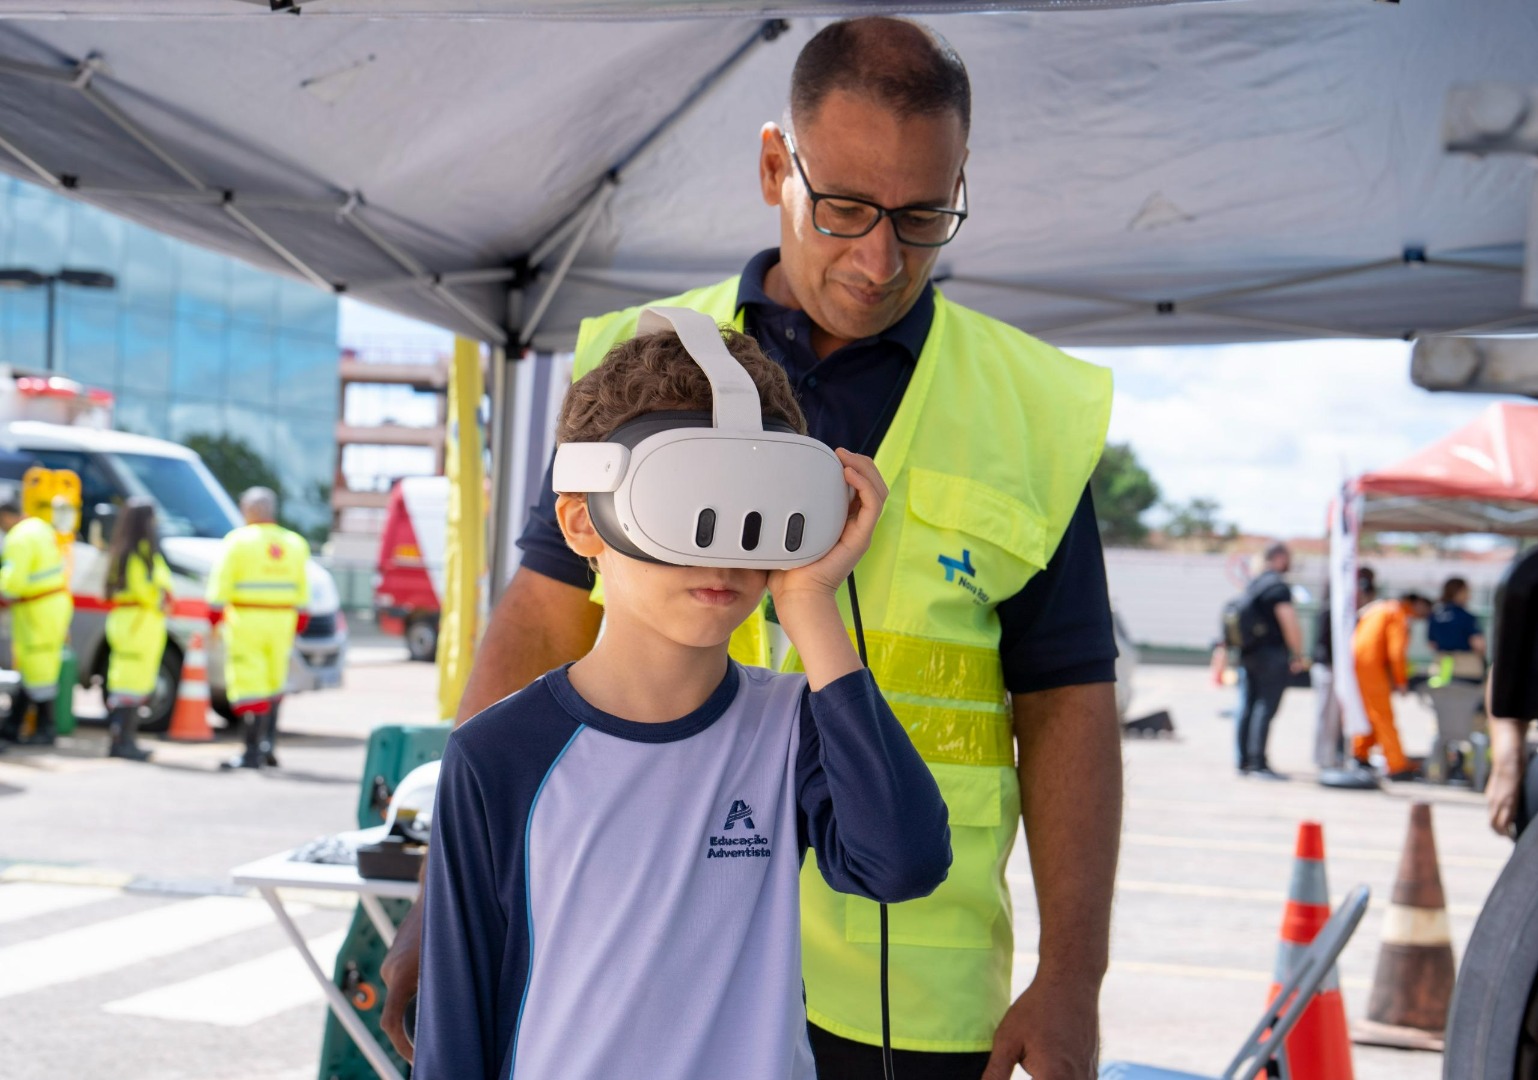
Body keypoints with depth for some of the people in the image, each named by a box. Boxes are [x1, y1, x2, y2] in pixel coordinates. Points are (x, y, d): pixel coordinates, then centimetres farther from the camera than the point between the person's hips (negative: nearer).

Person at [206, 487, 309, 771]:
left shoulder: (238, 540, -4)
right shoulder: (295, 543, 10)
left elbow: (221, 581, -6)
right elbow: (302, 590, 13)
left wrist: (214, 615, 0)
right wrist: (299, 622, 19)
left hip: (246, 620, -5)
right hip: (282, 621, 5)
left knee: (249, 684, -5)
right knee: (274, 681, 18)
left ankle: (253, 751, -7)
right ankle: (267, 743, 20)